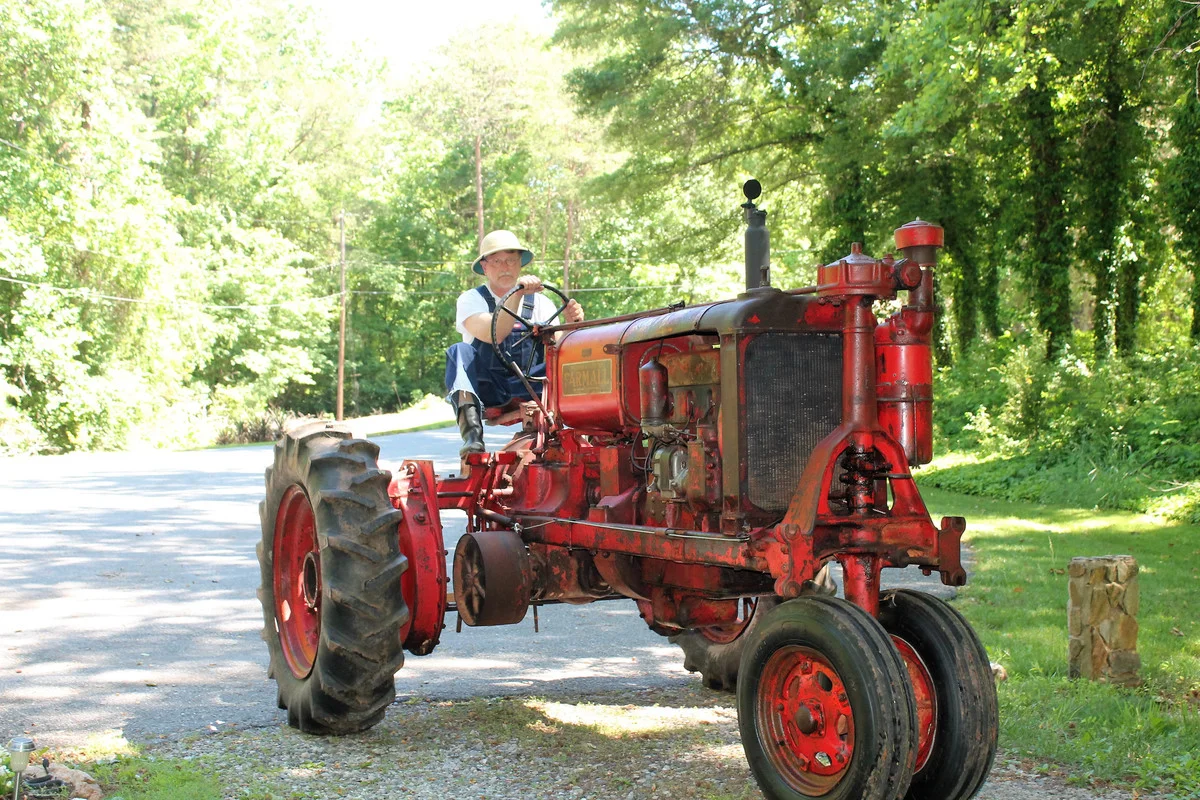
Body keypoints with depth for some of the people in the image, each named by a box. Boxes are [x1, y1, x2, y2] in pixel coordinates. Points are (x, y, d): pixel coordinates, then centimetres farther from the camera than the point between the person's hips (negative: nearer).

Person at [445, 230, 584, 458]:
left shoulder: (539, 303, 12)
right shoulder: (471, 299, 3)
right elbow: (493, 335, -18)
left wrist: (571, 326, -20)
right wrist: (517, 295, -28)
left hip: (527, 387, 2)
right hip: (486, 388, -1)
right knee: (460, 352, -29)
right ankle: (472, 433, -44)